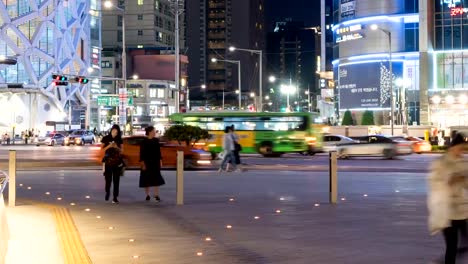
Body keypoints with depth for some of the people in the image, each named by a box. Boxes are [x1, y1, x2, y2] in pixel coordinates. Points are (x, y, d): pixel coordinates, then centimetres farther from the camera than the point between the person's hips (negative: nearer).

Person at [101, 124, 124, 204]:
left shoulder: (119, 140, 7)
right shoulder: (106, 138, 2)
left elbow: (121, 151, 7)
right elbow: (102, 149, 1)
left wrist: (117, 147, -12)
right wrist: (109, 146, -15)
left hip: (117, 162, 1)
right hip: (108, 162, -1)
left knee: (116, 180, -3)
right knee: (108, 179, -2)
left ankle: (115, 197, -1)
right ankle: (107, 193, 27)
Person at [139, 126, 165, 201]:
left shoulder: (156, 140, 5)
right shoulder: (144, 142, -6)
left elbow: (159, 151, 11)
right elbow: (142, 153, -6)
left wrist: (160, 161, 7)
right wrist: (143, 163, -11)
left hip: (155, 162, 3)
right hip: (147, 162, -3)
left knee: (157, 179, -3)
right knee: (147, 179, 5)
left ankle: (156, 195, -2)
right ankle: (147, 195, 15)